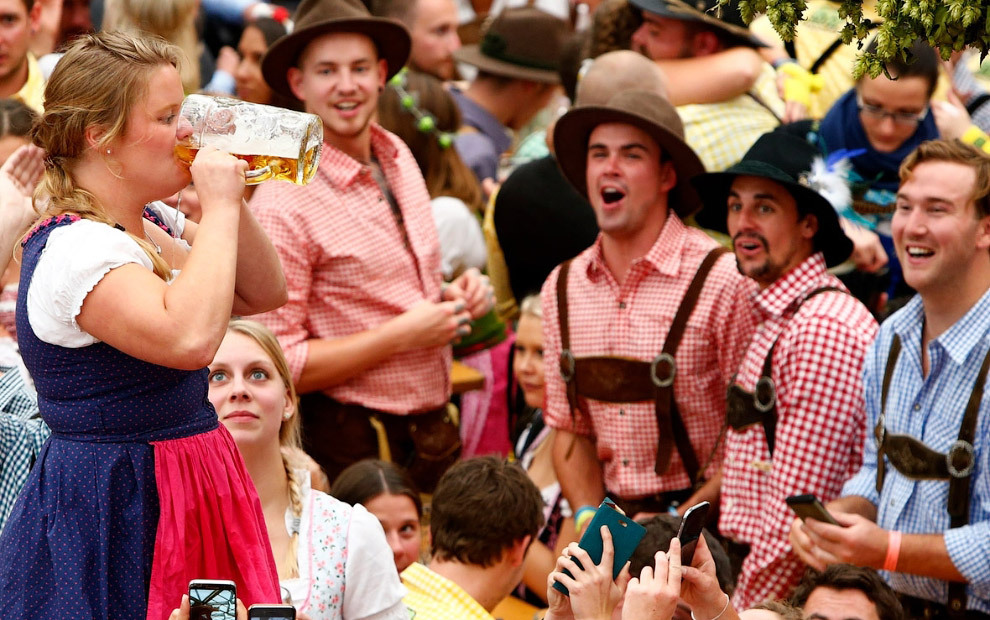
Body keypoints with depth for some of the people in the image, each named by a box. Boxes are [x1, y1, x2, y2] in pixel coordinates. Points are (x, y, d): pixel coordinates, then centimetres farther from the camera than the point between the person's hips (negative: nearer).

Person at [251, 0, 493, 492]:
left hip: (434, 430, 7)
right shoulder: (283, 204, -18)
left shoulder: (398, 157, 7)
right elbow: (279, 365, -20)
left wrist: (454, 298, 3)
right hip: (354, 447, -7)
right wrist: (402, 336, -19)